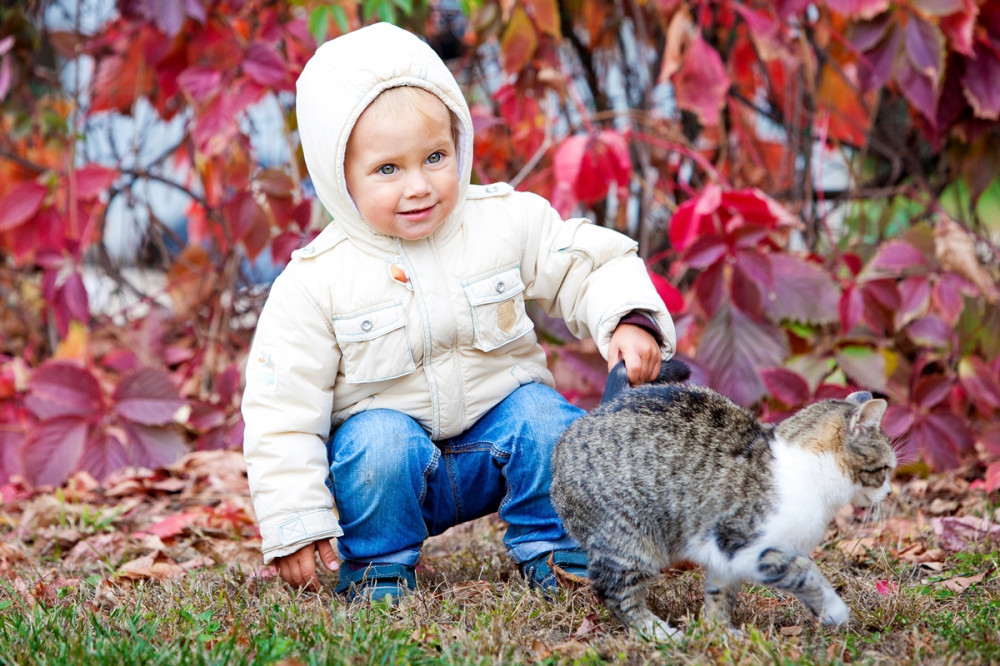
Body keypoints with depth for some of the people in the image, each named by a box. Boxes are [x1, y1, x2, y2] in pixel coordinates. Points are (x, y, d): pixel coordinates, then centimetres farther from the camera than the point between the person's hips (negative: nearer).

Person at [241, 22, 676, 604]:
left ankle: (550, 547, -1)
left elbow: (594, 265, 0)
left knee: (546, 420, -27)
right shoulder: (314, 282, -15)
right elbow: (283, 411, -12)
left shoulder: (508, 222, -9)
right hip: (389, 428, -1)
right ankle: (378, 565, -5)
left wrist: (631, 321, -23)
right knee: (380, 445, -33)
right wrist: (294, 525, -17)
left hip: (498, 415, 2)